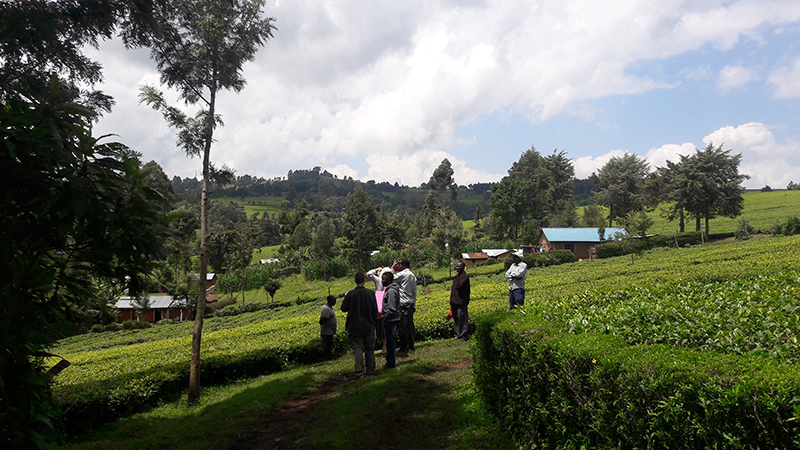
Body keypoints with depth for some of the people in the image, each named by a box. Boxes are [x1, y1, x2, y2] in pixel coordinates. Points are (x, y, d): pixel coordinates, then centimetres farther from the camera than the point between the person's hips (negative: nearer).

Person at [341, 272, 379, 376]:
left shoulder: (350, 294, -12)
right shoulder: (371, 293, -8)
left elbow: (344, 309, -1)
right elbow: (375, 311, -1)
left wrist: (345, 298, 14)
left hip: (355, 327, -1)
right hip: (368, 327, 1)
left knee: (357, 349, 6)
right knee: (370, 349, 13)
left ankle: (360, 370, 5)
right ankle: (370, 370, 17)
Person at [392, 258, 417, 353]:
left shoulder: (402, 274, -12)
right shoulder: (413, 276, 13)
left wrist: (393, 266, 2)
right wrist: (414, 305, 20)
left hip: (403, 303, -8)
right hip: (410, 303, 8)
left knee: (402, 326, -4)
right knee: (410, 325, 12)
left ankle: (404, 348, -3)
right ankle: (411, 346, 16)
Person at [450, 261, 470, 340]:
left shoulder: (465, 276, -9)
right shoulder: (457, 276, 18)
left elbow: (459, 286, -23)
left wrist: (457, 277, -19)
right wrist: (452, 302, 20)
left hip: (461, 302, -9)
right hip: (454, 302, 9)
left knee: (462, 319, -6)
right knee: (456, 319, 12)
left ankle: (464, 336, -1)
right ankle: (458, 335, 20)